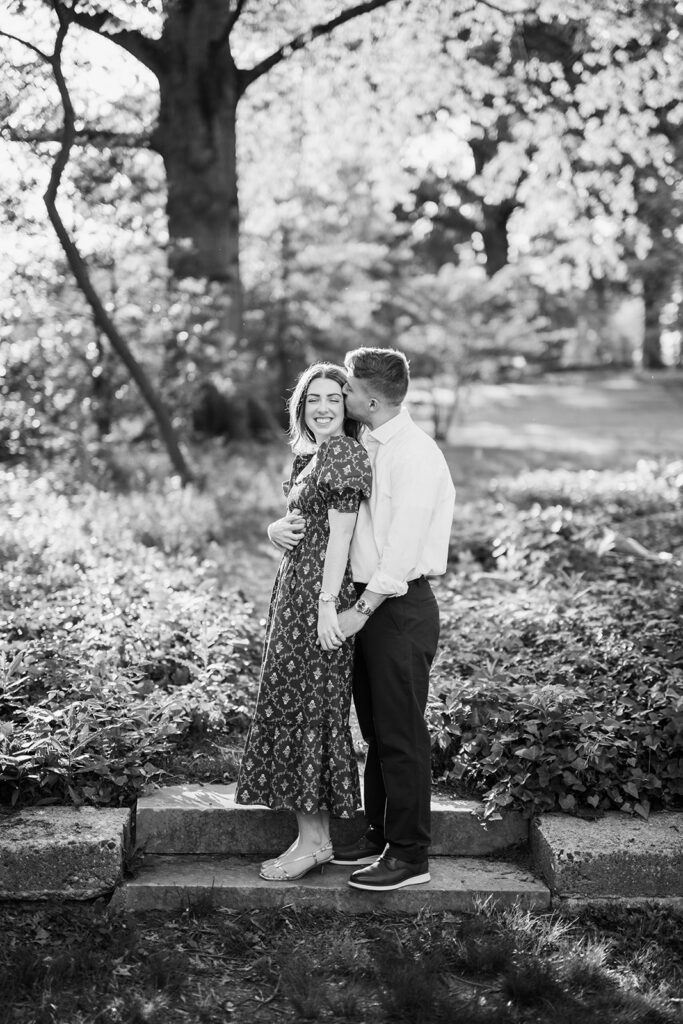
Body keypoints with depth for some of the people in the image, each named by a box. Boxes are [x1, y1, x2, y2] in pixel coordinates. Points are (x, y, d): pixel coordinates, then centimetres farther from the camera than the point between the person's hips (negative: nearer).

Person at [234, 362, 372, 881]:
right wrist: (277, 530, -1)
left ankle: (312, 841, 4)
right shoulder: (310, 455, 17)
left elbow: (340, 532, -18)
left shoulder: (343, 453, -12)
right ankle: (315, 835, 19)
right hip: (295, 587, 10)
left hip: (319, 592, -10)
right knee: (298, 705, 12)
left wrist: (327, 603, -21)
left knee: (307, 707, -5)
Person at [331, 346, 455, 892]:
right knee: (375, 729, 16)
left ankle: (410, 855, 7)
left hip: (401, 606, -9)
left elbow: (403, 548, -20)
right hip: (372, 600, 9)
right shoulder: (369, 448, 13)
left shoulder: (414, 454, -16)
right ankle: (380, 835, 28)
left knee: (401, 735, -2)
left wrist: (361, 612, -19)